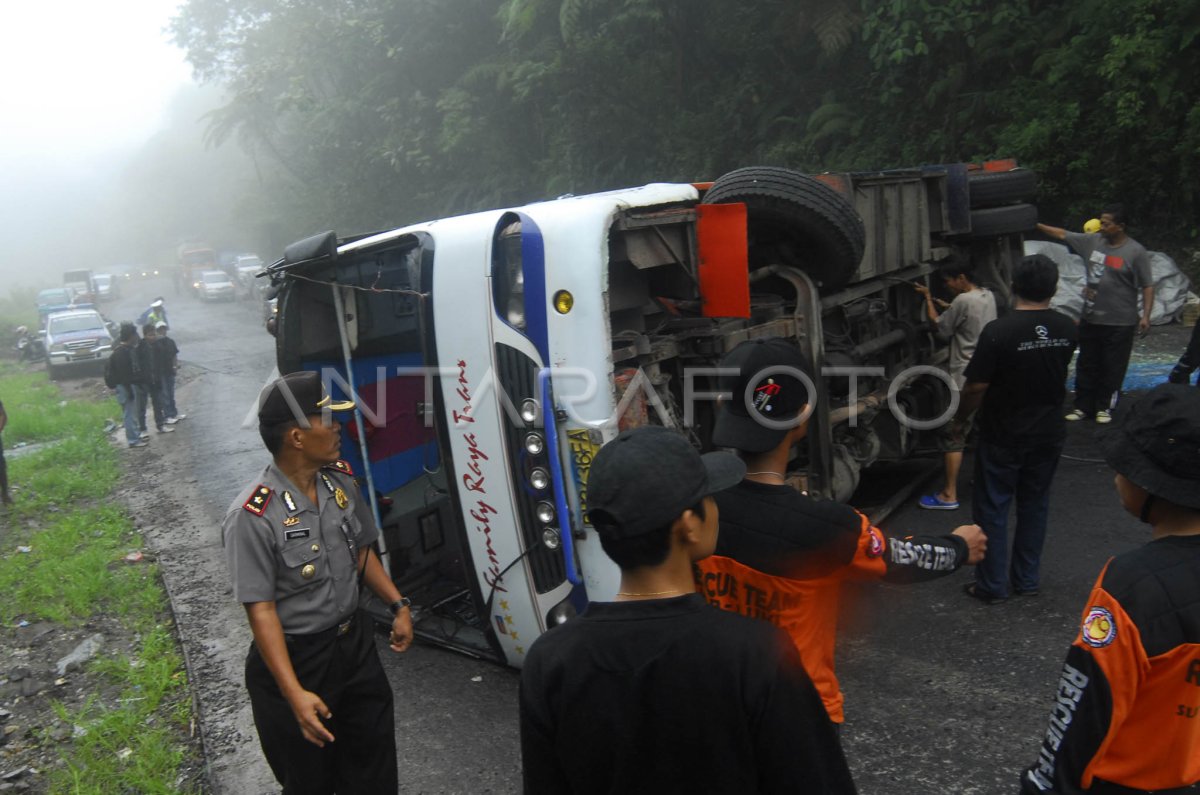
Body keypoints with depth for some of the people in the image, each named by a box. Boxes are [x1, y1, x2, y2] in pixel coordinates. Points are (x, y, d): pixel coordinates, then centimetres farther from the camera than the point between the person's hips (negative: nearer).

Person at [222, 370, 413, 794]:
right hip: (297, 658, -6)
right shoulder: (252, 517, -25)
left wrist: (398, 606, 6)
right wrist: (295, 693, -27)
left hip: (356, 642, 6)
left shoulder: (341, 480, -5)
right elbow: (261, 611, -23)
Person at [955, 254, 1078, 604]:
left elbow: (976, 387, -18)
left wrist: (960, 417, -1)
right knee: (1034, 505, 17)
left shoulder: (998, 331, -22)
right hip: (1048, 432, 5)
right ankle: (1027, 579, 28)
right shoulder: (1067, 329, -4)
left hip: (1003, 435, -5)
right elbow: (1058, 374, 10)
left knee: (992, 508, 7)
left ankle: (993, 585, 14)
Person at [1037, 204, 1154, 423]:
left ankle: (1104, 407, 17)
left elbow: (1147, 286, -8)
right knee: (1086, 366, 11)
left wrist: (1145, 315, -15)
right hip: (1090, 320, 5)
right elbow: (1062, 234, 11)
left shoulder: (1136, 252, -10)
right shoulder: (1093, 241, 4)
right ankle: (1083, 406, 20)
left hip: (1119, 324, -5)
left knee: (1112, 369, 4)